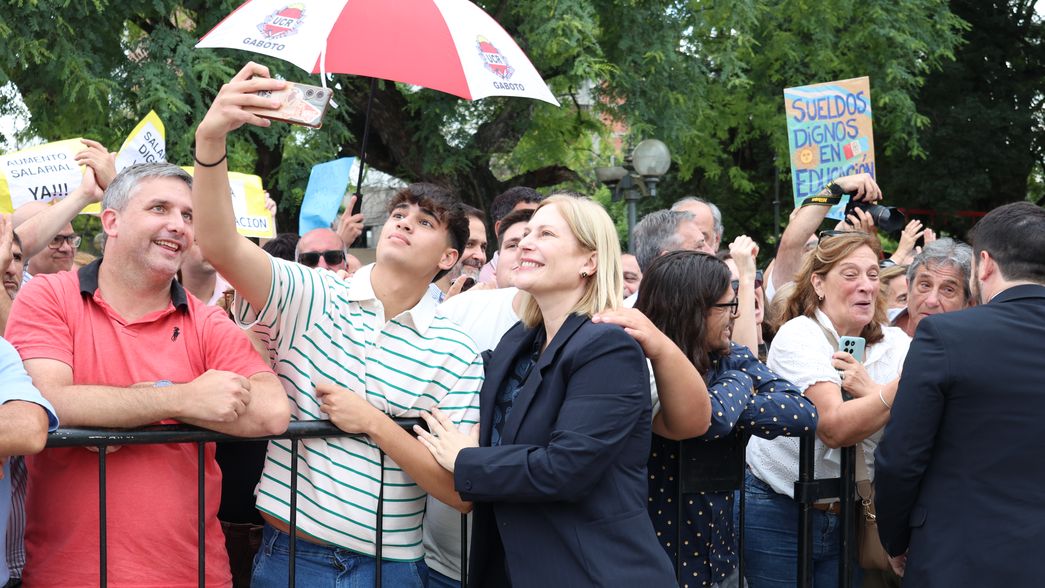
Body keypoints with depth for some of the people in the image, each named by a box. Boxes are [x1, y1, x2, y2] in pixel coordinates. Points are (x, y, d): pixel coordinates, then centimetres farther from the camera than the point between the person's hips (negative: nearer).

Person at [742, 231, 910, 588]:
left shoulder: (895, 344, 0)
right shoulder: (799, 336, -13)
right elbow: (834, 428, -28)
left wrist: (869, 391, -25)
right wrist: (902, 386, -38)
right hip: (777, 514, -4)